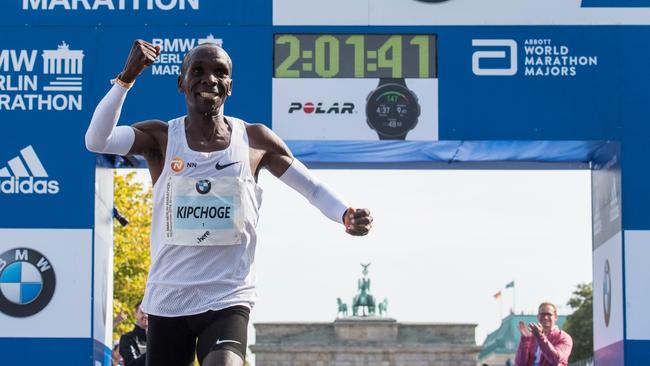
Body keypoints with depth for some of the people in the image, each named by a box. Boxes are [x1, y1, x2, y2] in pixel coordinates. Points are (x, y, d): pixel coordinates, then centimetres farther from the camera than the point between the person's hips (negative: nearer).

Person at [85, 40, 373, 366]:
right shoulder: (160, 138, -1)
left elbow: (313, 188, 10)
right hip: (168, 301, 1)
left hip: (228, 300, -1)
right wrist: (127, 78, -28)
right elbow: (96, 140, -18)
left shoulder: (255, 141, 3)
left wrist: (347, 216, -10)